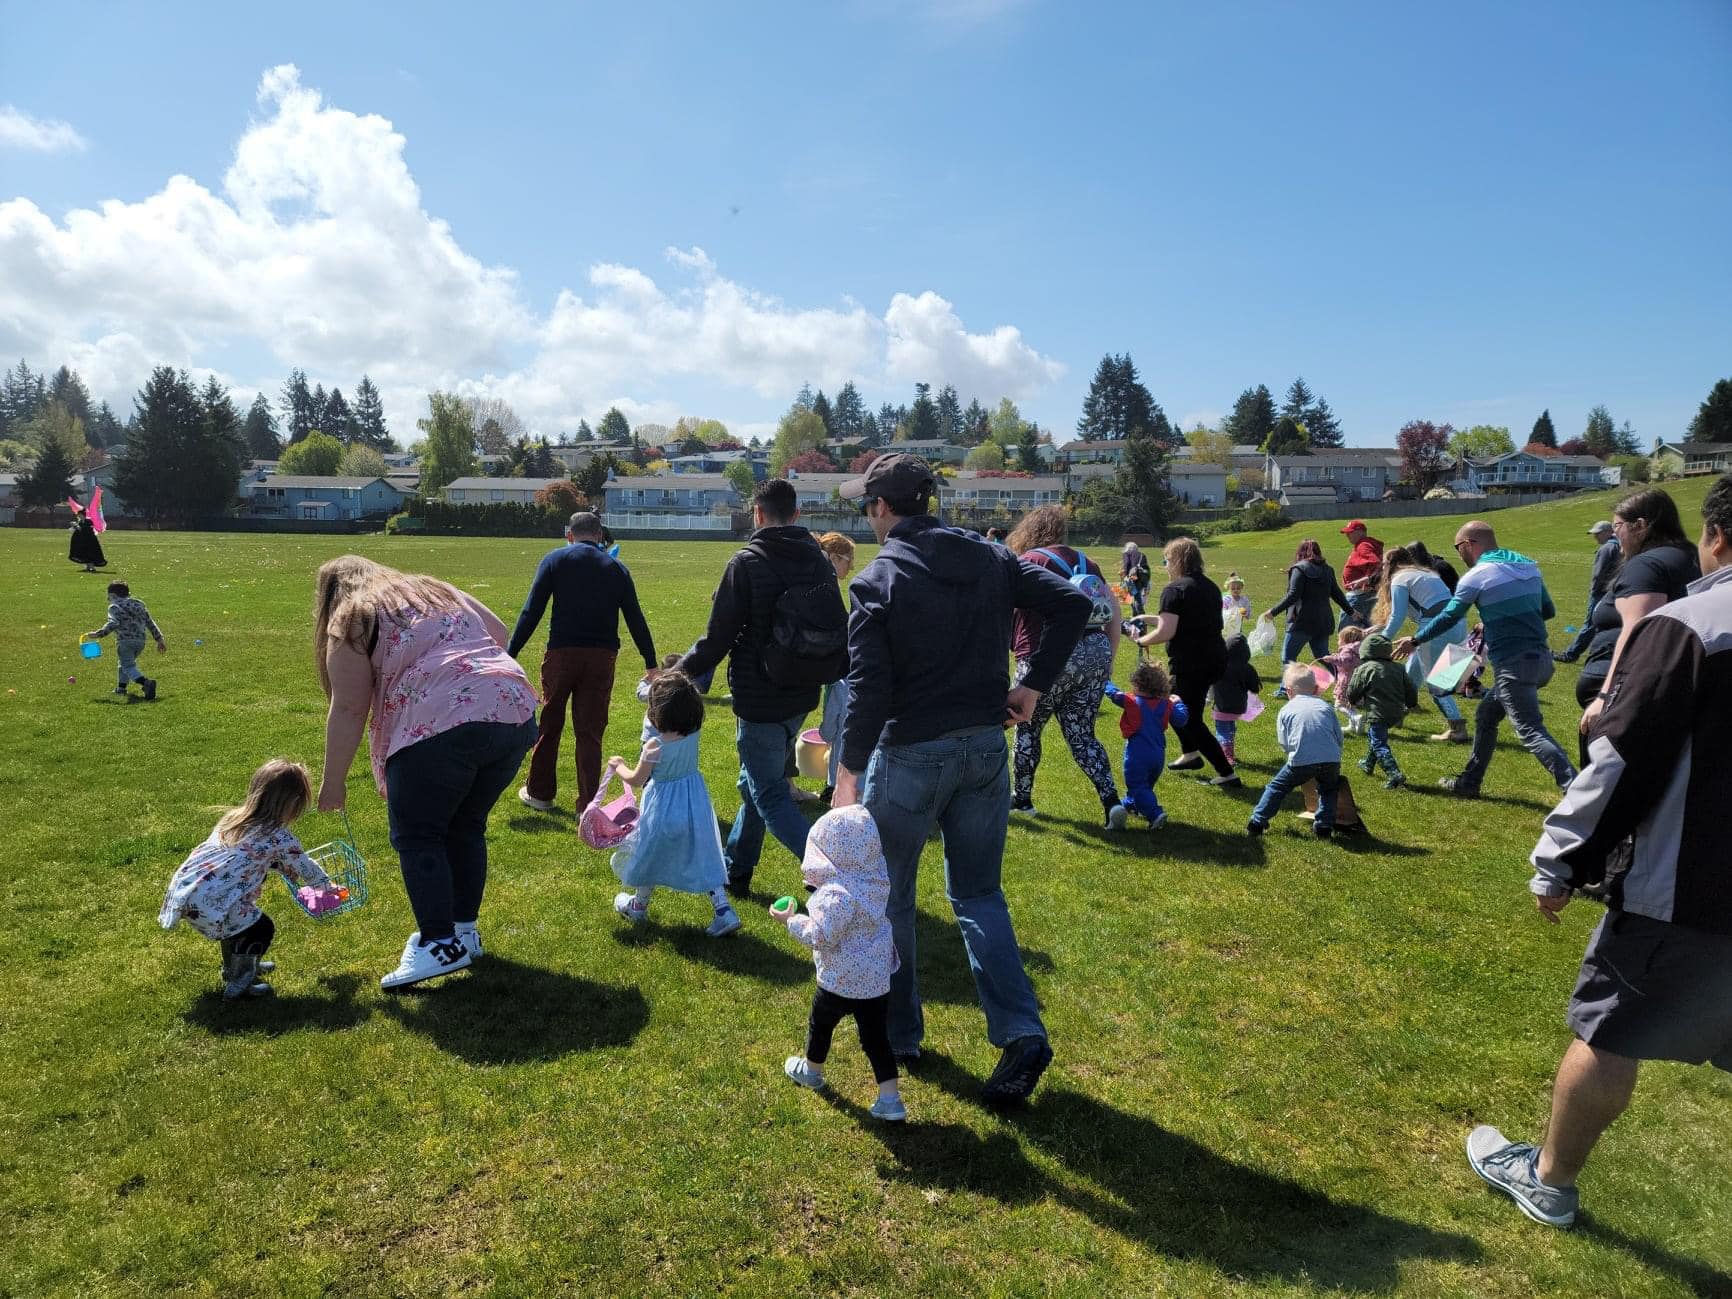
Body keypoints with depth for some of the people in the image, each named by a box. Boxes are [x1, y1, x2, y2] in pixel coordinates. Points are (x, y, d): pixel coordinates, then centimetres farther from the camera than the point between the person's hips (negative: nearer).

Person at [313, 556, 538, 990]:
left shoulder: (351, 621, 9)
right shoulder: (439, 590, 27)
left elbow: (348, 710, 3)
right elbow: (500, 635, 26)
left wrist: (332, 783, 10)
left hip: (441, 727, -7)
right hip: (516, 713, 7)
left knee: (417, 836, 7)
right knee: (466, 828, 20)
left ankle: (440, 945, 5)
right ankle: (465, 929, 27)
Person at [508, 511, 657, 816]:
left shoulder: (555, 559, 3)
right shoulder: (616, 567, 10)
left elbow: (531, 612, -4)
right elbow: (636, 619, 7)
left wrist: (510, 654, -3)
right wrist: (651, 665, 11)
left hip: (562, 653, -1)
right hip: (603, 657, 2)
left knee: (549, 724, 15)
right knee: (590, 732, 7)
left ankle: (540, 793, 29)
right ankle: (588, 806, 8)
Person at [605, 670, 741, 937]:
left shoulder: (655, 746, -26)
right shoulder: (693, 732, -13)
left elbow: (636, 780, -11)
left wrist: (618, 766, 7)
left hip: (663, 809, -4)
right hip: (695, 804, 4)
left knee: (650, 855, 20)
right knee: (703, 859, 14)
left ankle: (638, 906, 41)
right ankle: (725, 911, 9)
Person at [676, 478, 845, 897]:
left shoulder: (746, 564, -16)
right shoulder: (820, 561, 3)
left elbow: (717, 638, -15)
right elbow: (839, 630, 10)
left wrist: (680, 672, 0)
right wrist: (824, 674, 27)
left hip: (759, 701, -7)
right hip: (801, 697, 7)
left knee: (770, 796, 1)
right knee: (756, 783, 22)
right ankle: (734, 870, 35)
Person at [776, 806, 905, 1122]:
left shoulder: (837, 894, -30)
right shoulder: (876, 877, -6)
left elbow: (821, 937, -26)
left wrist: (791, 920, -10)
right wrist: (818, 881, 7)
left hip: (841, 980, -6)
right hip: (878, 977, 6)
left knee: (820, 1022, 23)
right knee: (876, 1036, 15)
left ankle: (811, 1071, 47)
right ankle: (890, 1100, 15)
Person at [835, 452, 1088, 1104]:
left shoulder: (878, 580, -12)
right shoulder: (990, 559, 3)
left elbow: (867, 690, -18)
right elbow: (1073, 602, 0)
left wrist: (849, 773, -11)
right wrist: (1035, 684, 4)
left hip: (910, 756, -5)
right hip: (986, 750, 5)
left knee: (889, 899, 15)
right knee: (978, 894, 18)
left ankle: (899, 1032, 29)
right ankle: (1022, 1032, 6)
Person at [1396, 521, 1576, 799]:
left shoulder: (1476, 576, -8)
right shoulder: (1529, 566, 13)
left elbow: (1448, 618, -1)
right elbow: (1548, 611, 18)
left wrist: (1414, 640, 12)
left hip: (1514, 664, -8)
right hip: (1541, 658, 8)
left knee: (1531, 732, -9)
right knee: (1485, 716, 20)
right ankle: (1469, 782, 29)